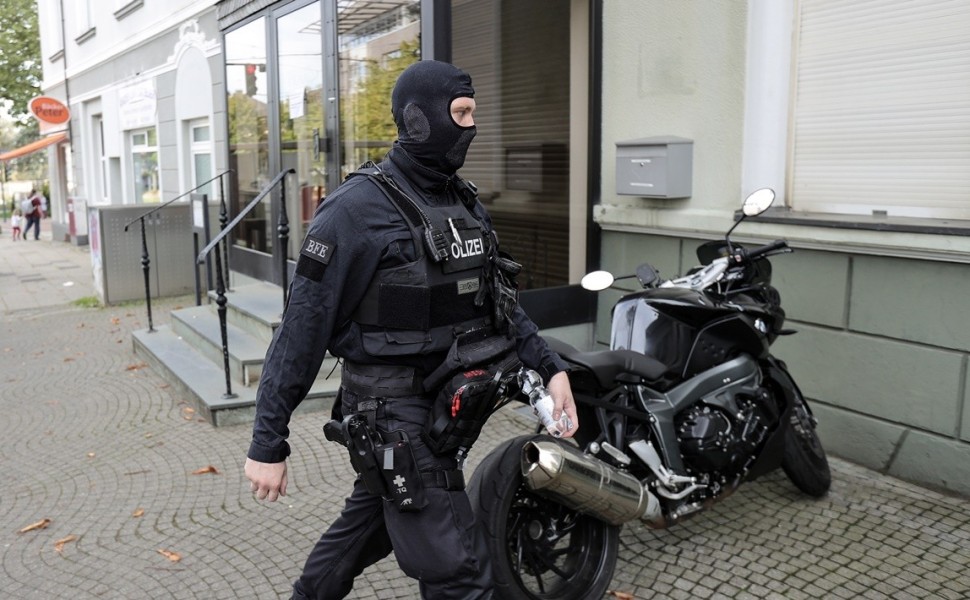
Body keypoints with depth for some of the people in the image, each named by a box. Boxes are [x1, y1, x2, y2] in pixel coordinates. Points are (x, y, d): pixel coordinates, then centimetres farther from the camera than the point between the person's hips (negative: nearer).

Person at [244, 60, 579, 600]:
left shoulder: (466, 204, 9)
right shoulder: (359, 208, -16)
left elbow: (496, 301, 12)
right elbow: (303, 328, -15)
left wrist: (551, 367, -1)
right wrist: (268, 444, -12)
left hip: (449, 403, 8)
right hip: (395, 412, -8)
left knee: (371, 521, 25)